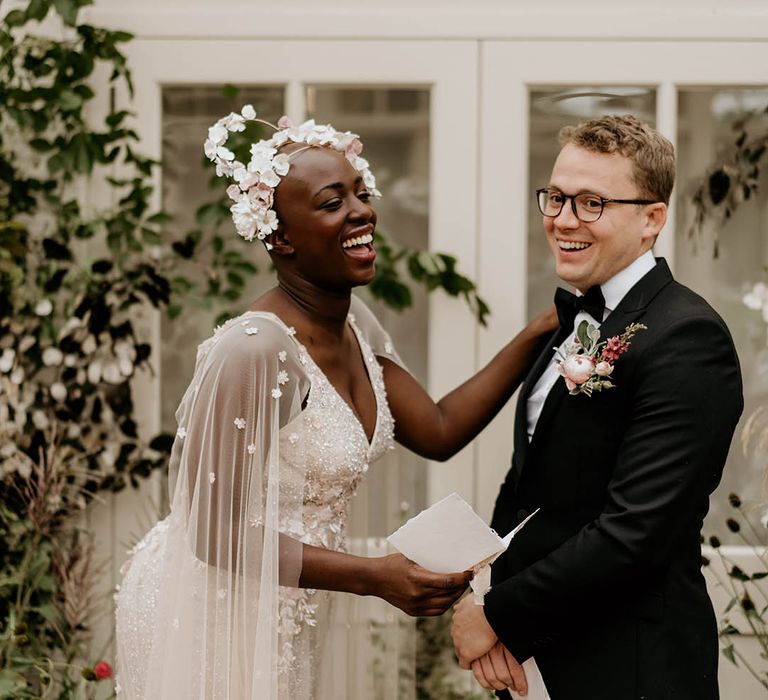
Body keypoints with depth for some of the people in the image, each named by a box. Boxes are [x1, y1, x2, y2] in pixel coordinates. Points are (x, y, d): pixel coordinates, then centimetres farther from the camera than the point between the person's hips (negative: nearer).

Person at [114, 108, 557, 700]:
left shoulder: (354, 323, 1)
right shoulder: (255, 351, -26)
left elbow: (439, 431, 4)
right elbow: (215, 533, -24)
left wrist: (540, 332, -2)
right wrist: (376, 577, -26)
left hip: (292, 622, 8)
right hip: (216, 617, -8)